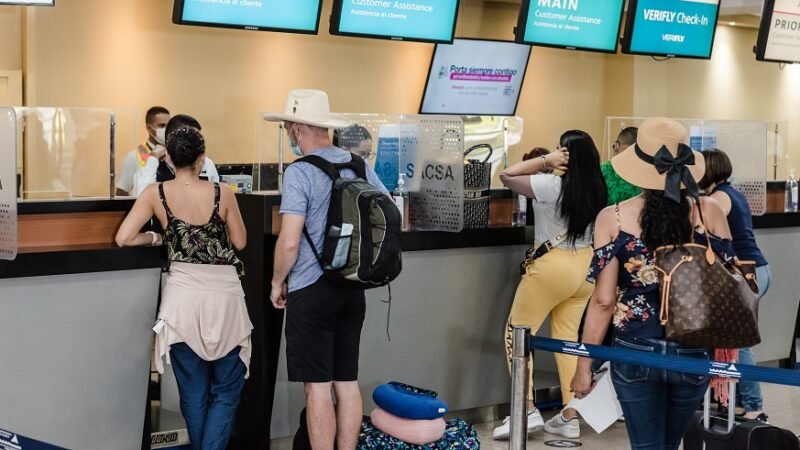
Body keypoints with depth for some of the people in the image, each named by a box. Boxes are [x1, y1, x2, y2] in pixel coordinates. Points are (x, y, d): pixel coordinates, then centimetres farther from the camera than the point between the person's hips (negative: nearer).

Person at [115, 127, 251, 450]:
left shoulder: (156, 194, -3)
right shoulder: (222, 193, -4)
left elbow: (124, 238, -7)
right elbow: (239, 242, 7)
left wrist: (156, 238, 10)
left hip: (183, 297, 1)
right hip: (224, 296, -1)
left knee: (194, 392, 13)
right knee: (226, 390, 10)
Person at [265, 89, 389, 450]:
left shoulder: (299, 173, -14)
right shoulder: (360, 166, 6)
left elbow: (289, 242, -18)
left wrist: (277, 283, -3)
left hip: (311, 289, -6)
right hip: (353, 287, 6)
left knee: (318, 386, 0)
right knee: (347, 382, 12)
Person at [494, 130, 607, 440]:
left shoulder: (552, 186, -18)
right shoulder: (597, 188, -2)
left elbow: (506, 176, -8)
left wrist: (545, 161, -11)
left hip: (552, 266, -6)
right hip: (585, 265, 6)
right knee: (568, 339, 12)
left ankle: (528, 410, -2)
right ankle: (570, 418, 10)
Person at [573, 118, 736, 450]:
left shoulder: (612, 218, -8)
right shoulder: (709, 211, -5)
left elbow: (604, 301, -8)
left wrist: (584, 365, 1)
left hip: (636, 351, -2)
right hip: (693, 352, 2)